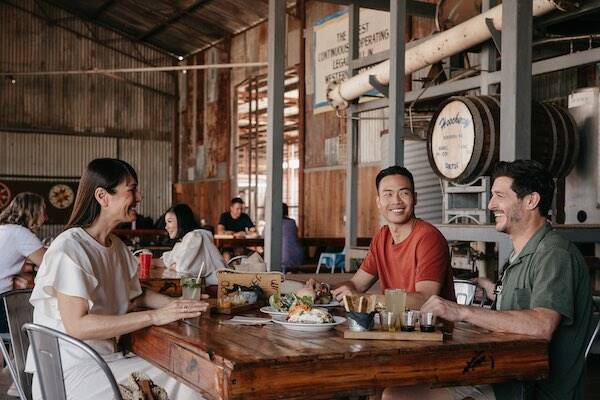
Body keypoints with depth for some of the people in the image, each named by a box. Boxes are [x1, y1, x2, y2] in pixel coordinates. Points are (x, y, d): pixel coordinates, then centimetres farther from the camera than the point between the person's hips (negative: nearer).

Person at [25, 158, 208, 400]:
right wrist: (155, 316, -26)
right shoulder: (69, 248, -17)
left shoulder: (117, 247, 11)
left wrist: (175, 305, -3)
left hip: (107, 360, 8)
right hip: (71, 370, -8)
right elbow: (77, 326, -24)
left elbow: (134, 298, 17)